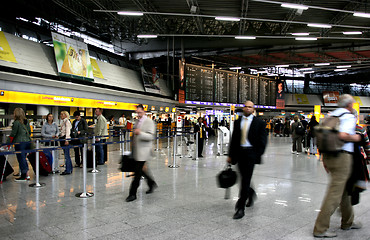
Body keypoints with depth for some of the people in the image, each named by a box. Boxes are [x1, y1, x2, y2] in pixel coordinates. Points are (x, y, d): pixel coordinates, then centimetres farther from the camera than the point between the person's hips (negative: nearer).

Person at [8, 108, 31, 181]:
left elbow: (13, 134, -11)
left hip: (19, 143, -7)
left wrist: (8, 142, -3)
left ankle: (23, 176, 2)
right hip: (28, 142, 7)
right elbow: (29, 132, 16)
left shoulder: (16, 122, -12)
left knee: (21, 158, -1)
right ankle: (26, 172, 18)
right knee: (23, 158, 17)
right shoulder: (26, 122, 9)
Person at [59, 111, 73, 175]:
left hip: (66, 138, -10)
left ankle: (68, 170, -7)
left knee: (67, 155, -9)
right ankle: (69, 169, 17)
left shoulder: (67, 121, -9)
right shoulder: (63, 122, 19)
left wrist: (66, 140, -21)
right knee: (66, 155, 11)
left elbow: (67, 131, -16)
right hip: (62, 138, 10)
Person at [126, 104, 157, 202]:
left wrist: (140, 133, -30)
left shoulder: (149, 122, -10)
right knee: (142, 170, 16)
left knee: (138, 173, -6)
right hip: (136, 150, 8)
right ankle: (152, 184, 36)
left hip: (144, 151, -8)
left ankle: (132, 194, 0)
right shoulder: (137, 122, 14)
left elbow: (150, 136, -19)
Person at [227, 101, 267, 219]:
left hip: (251, 153, -4)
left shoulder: (259, 123, 0)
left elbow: (262, 141, -1)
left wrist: (258, 155, -9)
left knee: (245, 180, -7)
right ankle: (251, 193, 44)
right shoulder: (237, 122, 12)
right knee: (244, 178, 13)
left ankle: (240, 208, -3)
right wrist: (230, 155, 9)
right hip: (239, 152, 4)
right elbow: (234, 139, 13)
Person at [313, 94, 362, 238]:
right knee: (334, 193, -4)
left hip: (328, 156, 9)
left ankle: (347, 222, 38)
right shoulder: (349, 116, -8)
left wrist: (324, 158, 18)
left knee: (343, 189, 23)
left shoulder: (331, 116, 15)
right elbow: (342, 135, -25)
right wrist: (354, 138, -5)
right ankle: (320, 229, -1)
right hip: (342, 157, -9)